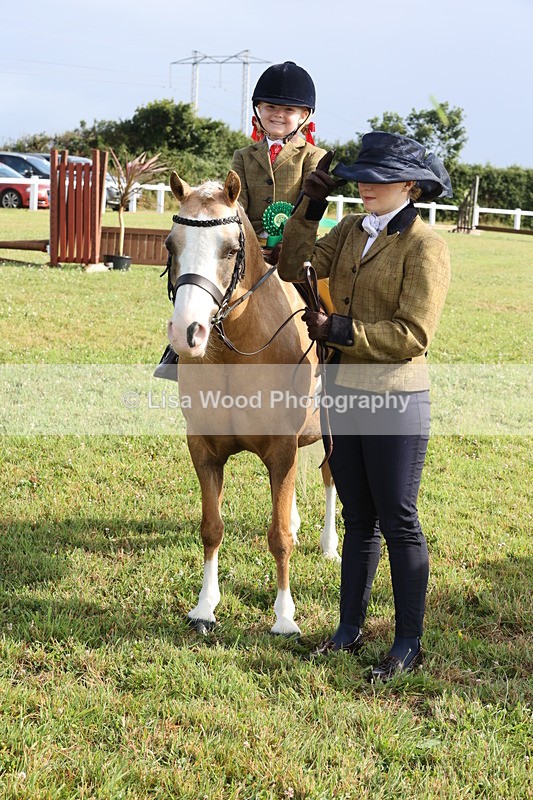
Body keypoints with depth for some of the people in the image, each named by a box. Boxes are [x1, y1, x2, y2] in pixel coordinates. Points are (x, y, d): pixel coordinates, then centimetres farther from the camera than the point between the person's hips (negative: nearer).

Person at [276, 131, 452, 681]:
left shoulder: (425, 246, -13)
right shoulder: (350, 232, 8)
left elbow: (412, 335, -19)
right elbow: (294, 267, 4)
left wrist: (336, 329, -20)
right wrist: (309, 207, -3)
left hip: (394, 399, -7)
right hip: (342, 391, 7)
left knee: (398, 522, 4)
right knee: (357, 520, 17)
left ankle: (409, 644, 17)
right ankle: (350, 628, 30)